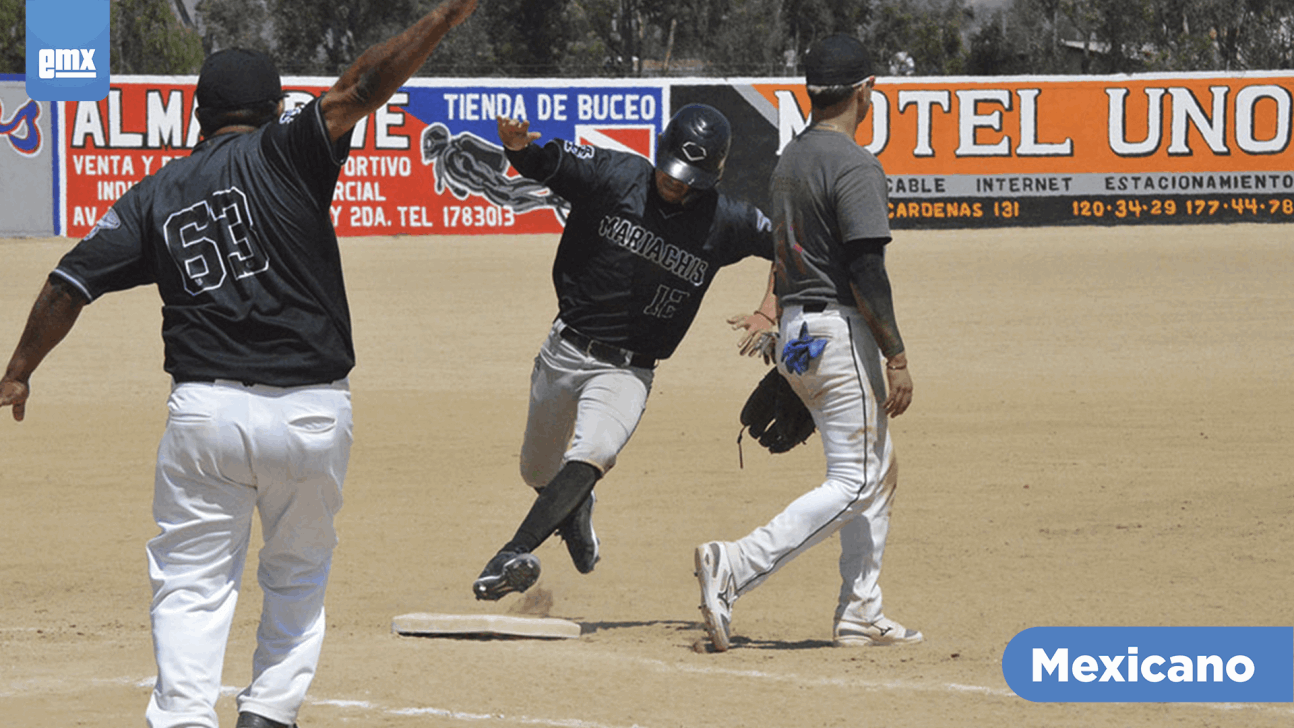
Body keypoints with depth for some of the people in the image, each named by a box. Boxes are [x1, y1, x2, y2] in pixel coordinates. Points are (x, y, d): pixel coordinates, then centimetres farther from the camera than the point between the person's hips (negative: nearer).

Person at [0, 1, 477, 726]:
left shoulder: (154, 195, 9)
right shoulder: (284, 152, 0)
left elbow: (71, 284, 7)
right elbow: (362, 88, -14)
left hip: (205, 412, 1)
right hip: (313, 413, -1)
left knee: (193, 583, 7)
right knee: (299, 577, 19)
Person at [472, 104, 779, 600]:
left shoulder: (724, 223, -6)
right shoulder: (612, 177, -10)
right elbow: (537, 161, -12)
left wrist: (768, 313, -2)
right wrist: (516, 143, -36)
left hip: (628, 370, -1)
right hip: (566, 351, 1)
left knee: (591, 454, -29)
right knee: (539, 473, 16)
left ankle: (511, 558, -39)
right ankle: (576, 509, 52)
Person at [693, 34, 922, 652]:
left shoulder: (789, 160, 13)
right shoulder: (853, 165, -15)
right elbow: (866, 270, -21)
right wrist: (896, 357, -19)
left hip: (794, 331, 10)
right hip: (839, 330, -10)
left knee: (877, 469, 18)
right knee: (853, 483, -8)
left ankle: (860, 614, 16)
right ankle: (735, 567, -22)